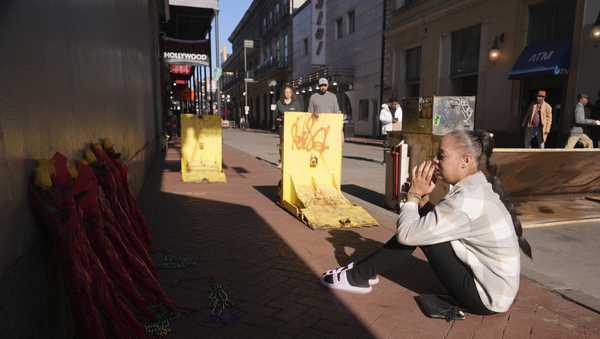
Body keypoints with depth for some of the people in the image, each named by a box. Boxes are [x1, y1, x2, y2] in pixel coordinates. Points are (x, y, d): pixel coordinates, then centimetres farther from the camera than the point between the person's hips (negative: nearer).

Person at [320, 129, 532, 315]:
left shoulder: (467, 199, -28)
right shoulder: (479, 186, 1)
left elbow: (406, 234, -24)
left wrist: (414, 194, -10)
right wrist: (423, 195, -10)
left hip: (487, 298, -9)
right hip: (495, 285, 9)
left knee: (415, 229, -12)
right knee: (423, 219, 3)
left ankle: (359, 276, 5)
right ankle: (365, 271, 13)